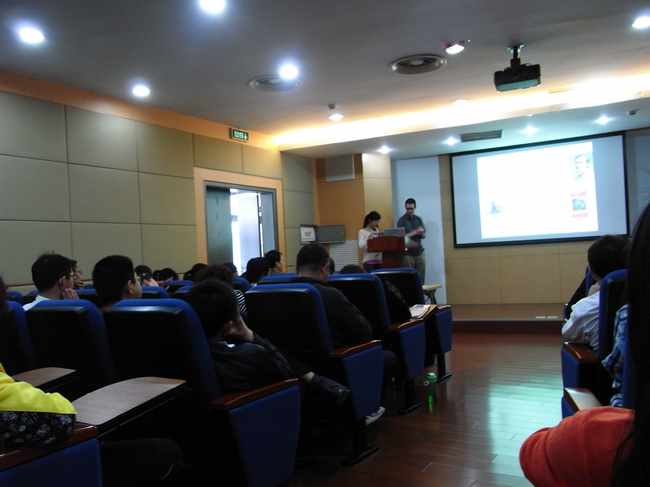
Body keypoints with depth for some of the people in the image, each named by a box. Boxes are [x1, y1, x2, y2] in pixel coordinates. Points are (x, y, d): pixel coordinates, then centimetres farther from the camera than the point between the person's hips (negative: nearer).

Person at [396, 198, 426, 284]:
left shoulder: (418, 219, 13)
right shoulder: (401, 220, -1)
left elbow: (424, 235, 12)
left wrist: (421, 233, -11)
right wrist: (413, 233, -16)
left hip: (419, 251, 4)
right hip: (408, 253, -4)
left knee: (421, 278, 3)